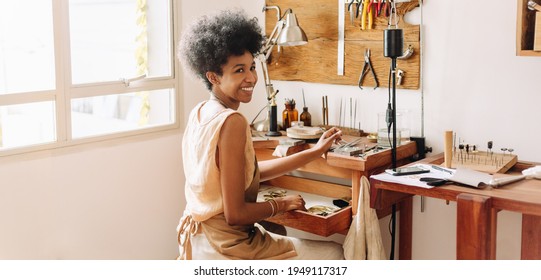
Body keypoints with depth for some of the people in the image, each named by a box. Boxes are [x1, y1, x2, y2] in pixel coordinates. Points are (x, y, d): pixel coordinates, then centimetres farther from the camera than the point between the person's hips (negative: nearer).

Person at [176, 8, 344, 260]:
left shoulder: (199, 113, 4)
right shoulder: (232, 122, -23)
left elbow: (251, 171, 10)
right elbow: (235, 213, -24)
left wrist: (315, 151, 11)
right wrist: (281, 204, -6)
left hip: (198, 240, 9)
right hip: (226, 247, -9)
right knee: (335, 254, 10)